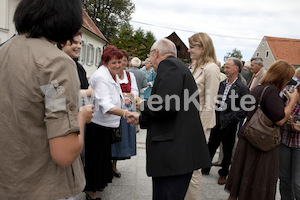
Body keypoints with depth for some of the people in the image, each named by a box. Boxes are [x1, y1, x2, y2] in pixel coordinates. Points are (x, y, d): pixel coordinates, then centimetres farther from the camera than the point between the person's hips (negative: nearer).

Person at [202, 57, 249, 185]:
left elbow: (244, 110, -16)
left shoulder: (242, 88, -13)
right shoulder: (222, 84, 5)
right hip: (217, 123, 5)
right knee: (211, 146, 16)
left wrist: (230, 119, -17)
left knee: (227, 151, 11)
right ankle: (205, 168, 34)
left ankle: (223, 173, 30)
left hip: (229, 125, -5)